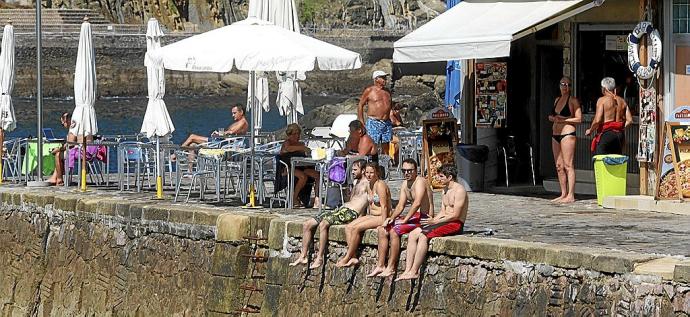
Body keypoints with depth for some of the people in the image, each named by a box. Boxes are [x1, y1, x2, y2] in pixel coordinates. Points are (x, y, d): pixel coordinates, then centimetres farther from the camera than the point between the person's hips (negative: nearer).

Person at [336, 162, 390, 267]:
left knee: (355, 228, -22)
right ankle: (353, 257, -18)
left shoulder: (380, 185, -14)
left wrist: (383, 224, -25)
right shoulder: (369, 186, 14)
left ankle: (347, 258, -14)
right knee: (348, 228, -8)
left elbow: (384, 207, -20)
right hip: (372, 216, 9)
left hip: (381, 217, -9)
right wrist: (368, 218, 10)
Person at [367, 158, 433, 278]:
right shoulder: (404, 184, 14)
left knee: (394, 230, -26)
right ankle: (380, 266, -2)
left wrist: (405, 220, -26)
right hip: (414, 216, 9)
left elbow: (417, 203, -27)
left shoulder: (420, 182, -14)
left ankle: (391, 268, -20)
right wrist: (392, 218, -5)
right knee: (382, 230, 0)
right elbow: (400, 205, 13)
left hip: (424, 218, -9)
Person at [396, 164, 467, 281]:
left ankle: (414, 272, -23)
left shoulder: (459, 190, -12)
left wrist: (434, 221, -16)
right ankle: (407, 270, -14)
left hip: (455, 224, -10)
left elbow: (455, 215, -18)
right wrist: (432, 220, -1)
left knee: (423, 235, -26)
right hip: (445, 221, 10)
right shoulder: (445, 190, 19)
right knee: (413, 234, -7)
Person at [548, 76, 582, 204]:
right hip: (555, 134, 8)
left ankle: (570, 195, -13)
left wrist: (563, 119, -16)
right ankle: (563, 194, 14)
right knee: (559, 166, 8)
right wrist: (552, 118, 6)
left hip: (567, 134, -8)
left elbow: (579, 119, -10)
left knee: (568, 165, -11)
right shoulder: (557, 100, 19)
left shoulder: (573, 100, -3)